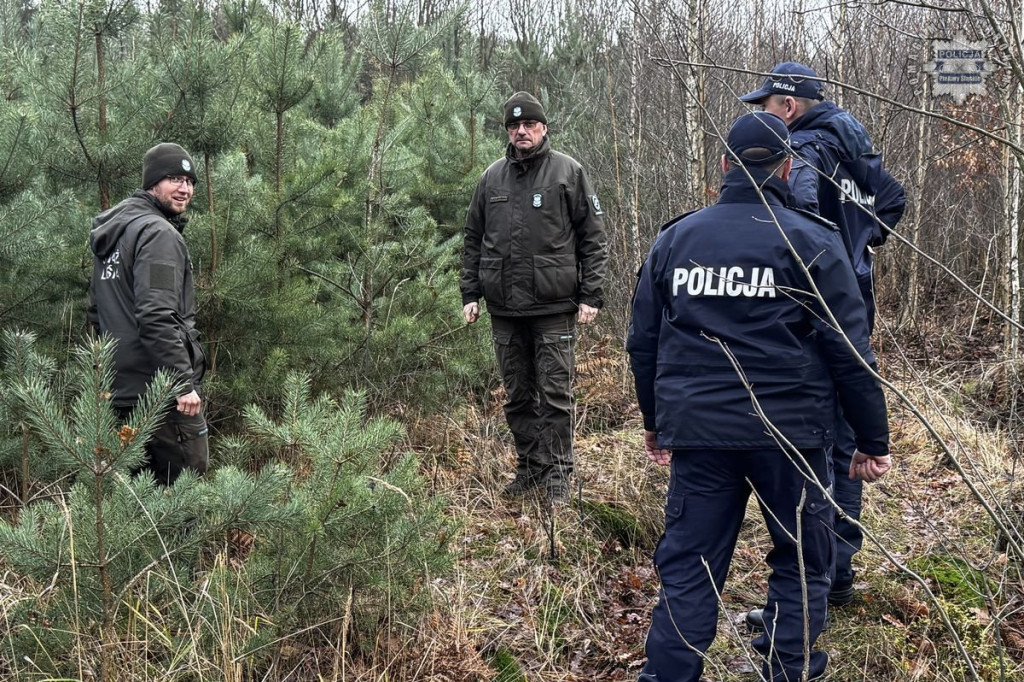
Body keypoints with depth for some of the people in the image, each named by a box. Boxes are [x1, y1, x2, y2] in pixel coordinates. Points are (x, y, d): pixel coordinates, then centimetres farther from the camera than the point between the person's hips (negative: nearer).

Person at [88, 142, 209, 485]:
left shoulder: (113, 231, 18)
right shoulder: (158, 233, -13)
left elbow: (97, 312, 24)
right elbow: (158, 318, -23)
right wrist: (184, 383, -22)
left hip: (121, 390, 10)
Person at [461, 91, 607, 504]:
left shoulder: (568, 172, 0)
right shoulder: (492, 177, 12)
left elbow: (593, 237, -1)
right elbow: (474, 240, 17)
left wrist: (590, 296, -7)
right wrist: (470, 294, 10)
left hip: (554, 306, -4)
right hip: (504, 308, 5)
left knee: (555, 393, -2)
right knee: (517, 395, 11)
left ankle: (558, 474, 8)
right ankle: (530, 468, 22)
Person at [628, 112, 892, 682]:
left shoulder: (674, 239, 8)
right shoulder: (811, 242, -3)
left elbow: (643, 343, 14)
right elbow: (850, 352, -5)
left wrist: (655, 422, 27)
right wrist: (875, 441, 3)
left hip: (695, 430, 3)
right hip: (789, 432, -3)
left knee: (688, 567, 9)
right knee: (804, 564, 13)